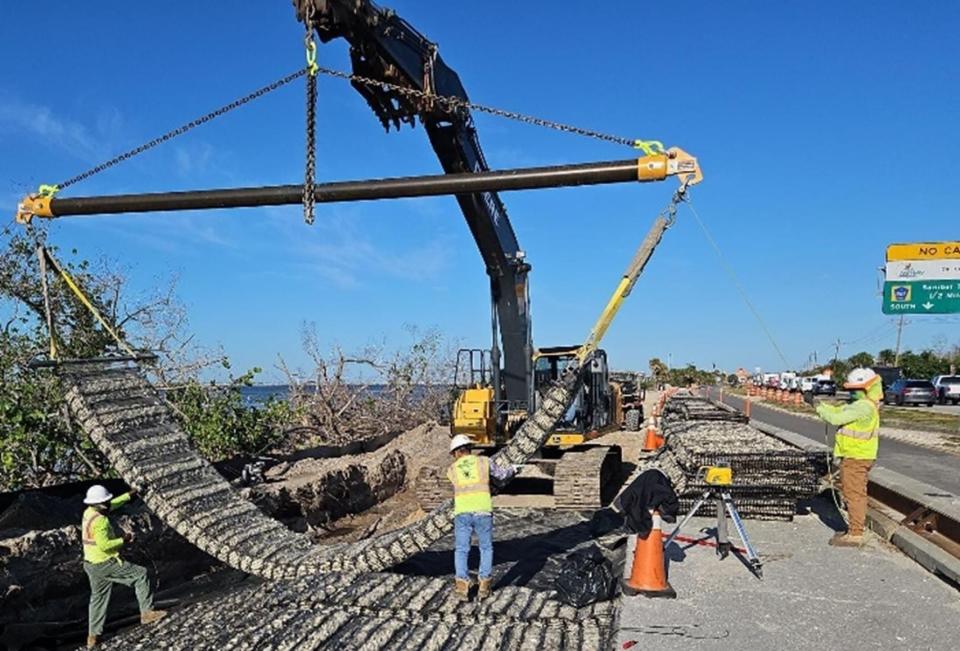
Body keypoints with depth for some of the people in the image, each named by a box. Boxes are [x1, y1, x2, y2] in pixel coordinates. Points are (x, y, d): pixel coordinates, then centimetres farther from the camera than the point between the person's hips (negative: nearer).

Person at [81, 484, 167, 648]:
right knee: (140, 574, -1)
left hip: (91, 564, 9)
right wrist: (123, 540, -17)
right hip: (105, 564, -9)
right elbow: (104, 545, -30)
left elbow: (112, 505, 23)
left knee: (98, 597, 20)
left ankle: (92, 636, 27)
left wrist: (128, 495, 30)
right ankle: (146, 612, 0)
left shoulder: (89, 512, 5)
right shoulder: (99, 521, -25)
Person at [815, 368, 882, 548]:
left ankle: (855, 535, -1)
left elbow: (837, 418, -25)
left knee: (854, 494, -5)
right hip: (856, 456, 10)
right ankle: (855, 530, 27)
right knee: (857, 494, 17)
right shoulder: (861, 405, 12)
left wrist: (821, 409, -10)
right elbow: (839, 411, 14)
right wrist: (823, 405, 3)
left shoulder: (863, 407, -21)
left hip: (855, 457, -10)